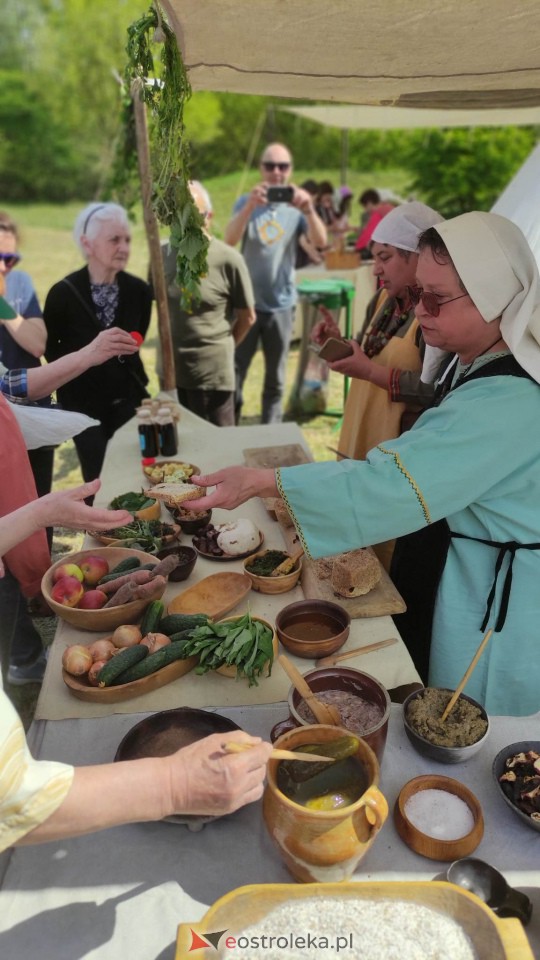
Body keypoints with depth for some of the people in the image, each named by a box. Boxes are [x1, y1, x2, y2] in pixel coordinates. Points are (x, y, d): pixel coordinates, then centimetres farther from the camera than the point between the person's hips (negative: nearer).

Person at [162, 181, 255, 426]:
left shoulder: (228, 259, -12)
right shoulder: (162, 255, 0)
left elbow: (247, 317, -2)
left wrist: (220, 348, 8)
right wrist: (173, 346, 11)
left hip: (213, 373, -4)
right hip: (170, 371, 5)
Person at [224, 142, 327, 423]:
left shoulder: (297, 206, 2)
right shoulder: (246, 202, 1)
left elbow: (320, 242, -14)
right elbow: (230, 240, -17)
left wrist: (309, 210, -33)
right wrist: (251, 206, -34)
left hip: (281, 304, 1)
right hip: (247, 302, -1)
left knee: (275, 378, 9)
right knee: (234, 372, 0)